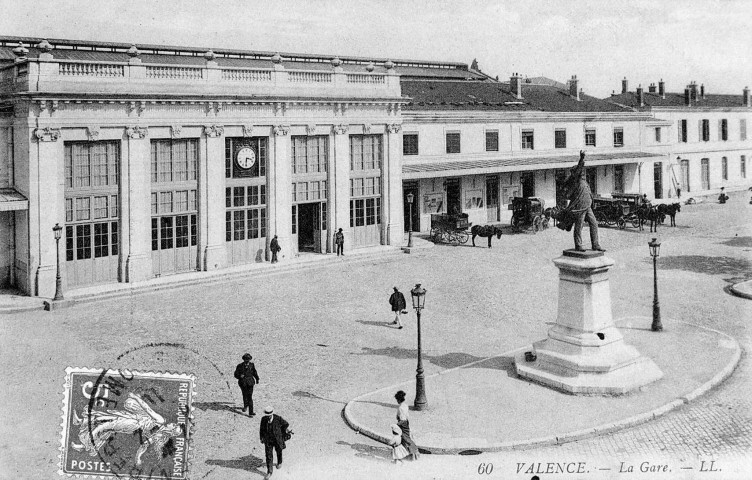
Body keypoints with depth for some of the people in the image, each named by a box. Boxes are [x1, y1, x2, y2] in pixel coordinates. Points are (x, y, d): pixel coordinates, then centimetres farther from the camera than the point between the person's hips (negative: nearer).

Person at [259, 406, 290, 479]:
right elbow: (262, 429, -1)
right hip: (268, 440, 1)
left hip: (277, 439, -1)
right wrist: (261, 437, 3)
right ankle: (269, 472, 10)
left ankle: (279, 462, 55)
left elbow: (286, 424, -10)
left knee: (279, 451, 25)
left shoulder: (278, 418, -27)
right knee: (269, 455, -1)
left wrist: (281, 432, 1)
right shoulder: (263, 419, -19)